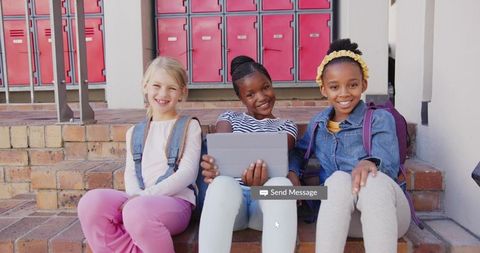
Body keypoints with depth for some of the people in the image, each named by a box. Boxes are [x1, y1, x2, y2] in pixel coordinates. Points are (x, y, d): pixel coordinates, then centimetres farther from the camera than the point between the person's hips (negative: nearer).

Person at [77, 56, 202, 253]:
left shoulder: (189, 126, 7)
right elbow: (130, 173, 10)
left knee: (137, 211, -36)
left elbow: (188, 172, -4)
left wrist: (145, 196, -13)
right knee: (92, 201, -24)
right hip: (139, 200, 5)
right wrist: (135, 196, -13)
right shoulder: (135, 132, 21)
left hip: (175, 201, -4)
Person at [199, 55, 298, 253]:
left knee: (281, 184, -38)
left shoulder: (286, 126, 18)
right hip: (232, 192, 0)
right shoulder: (229, 118, 20)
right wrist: (213, 165, -30)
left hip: (267, 194, 0)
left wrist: (260, 173, -32)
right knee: (222, 183, -38)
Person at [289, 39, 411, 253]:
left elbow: (389, 164, -10)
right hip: (338, 215, 2)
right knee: (338, 179, -33)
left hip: (385, 212, -1)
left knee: (375, 180, -36)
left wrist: (370, 163, -35)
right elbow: (299, 152, 26)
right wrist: (292, 174, 2)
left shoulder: (380, 119, 3)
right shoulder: (317, 123, 16)